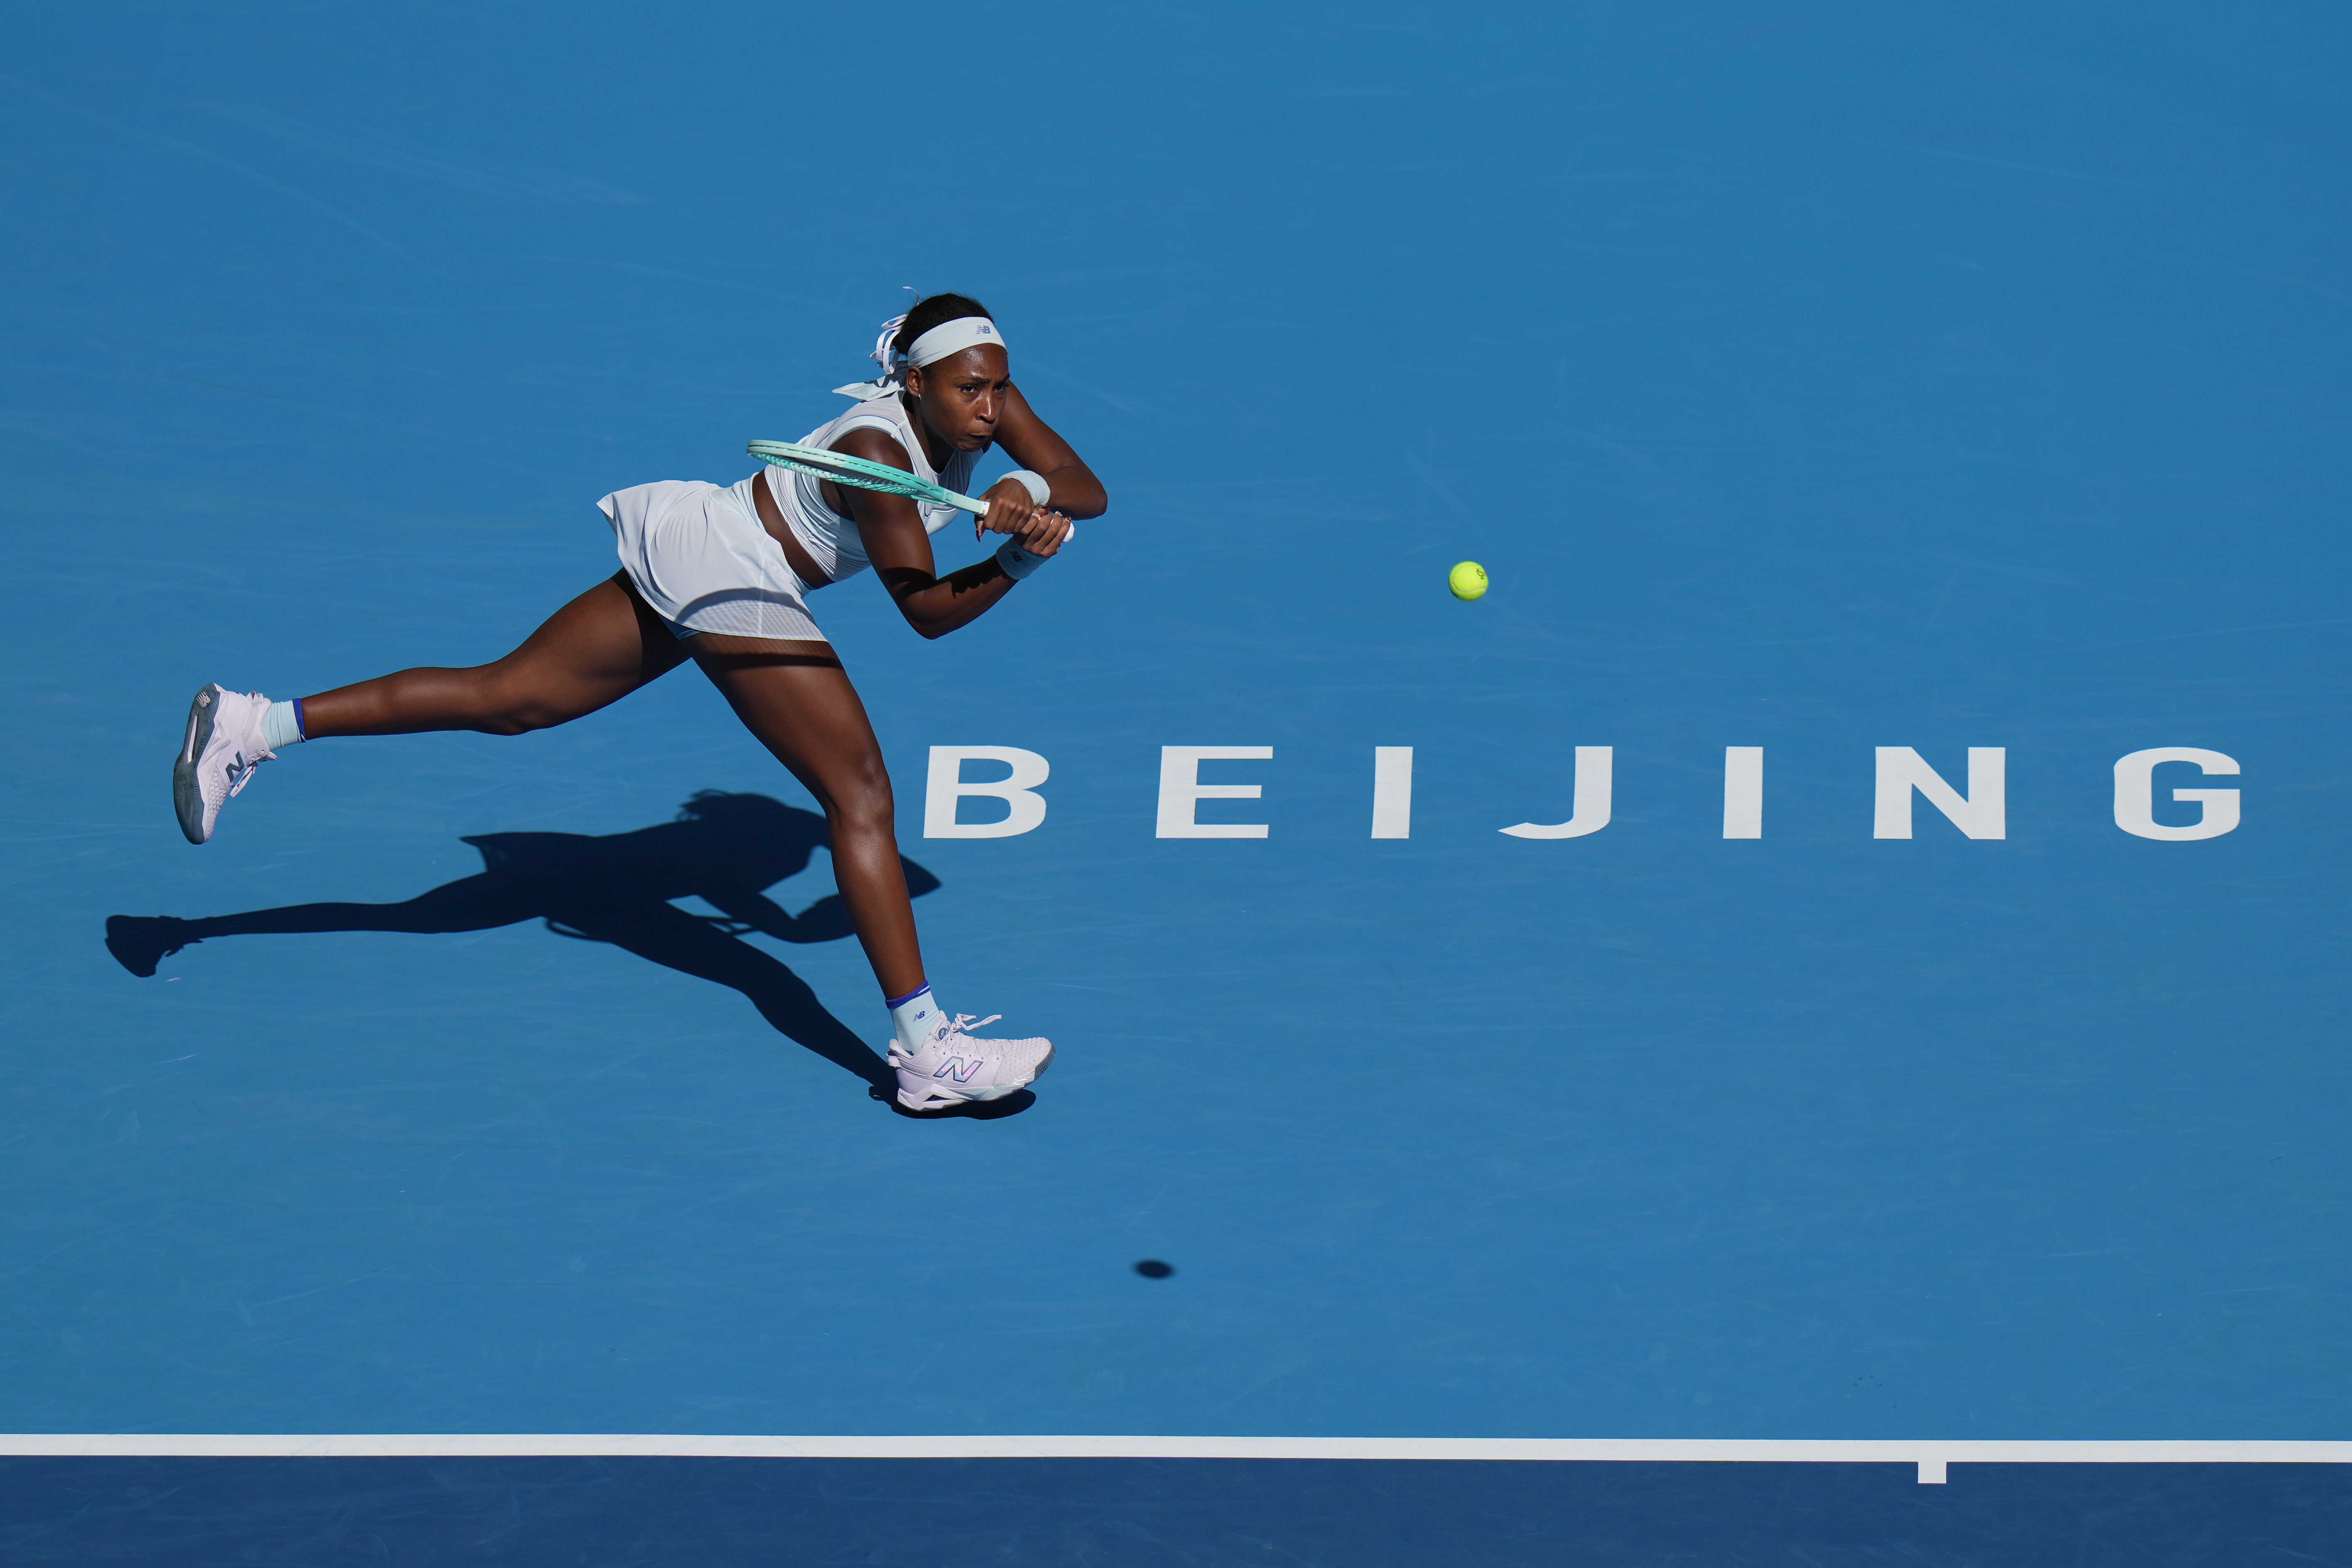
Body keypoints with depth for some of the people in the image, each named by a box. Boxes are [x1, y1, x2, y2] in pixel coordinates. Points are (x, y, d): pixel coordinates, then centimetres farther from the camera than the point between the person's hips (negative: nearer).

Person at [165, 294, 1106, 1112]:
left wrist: (1033, 486, -21)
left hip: (686, 558, 9)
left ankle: (256, 724, 5)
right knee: (860, 794, -9)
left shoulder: (978, 408, 2)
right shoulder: (877, 453, -22)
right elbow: (928, 610, -19)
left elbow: (1091, 495, -1)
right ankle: (925, 1051, -11)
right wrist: (1024, 555, -26)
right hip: (735, 584, -9)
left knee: (503, 698, 9)